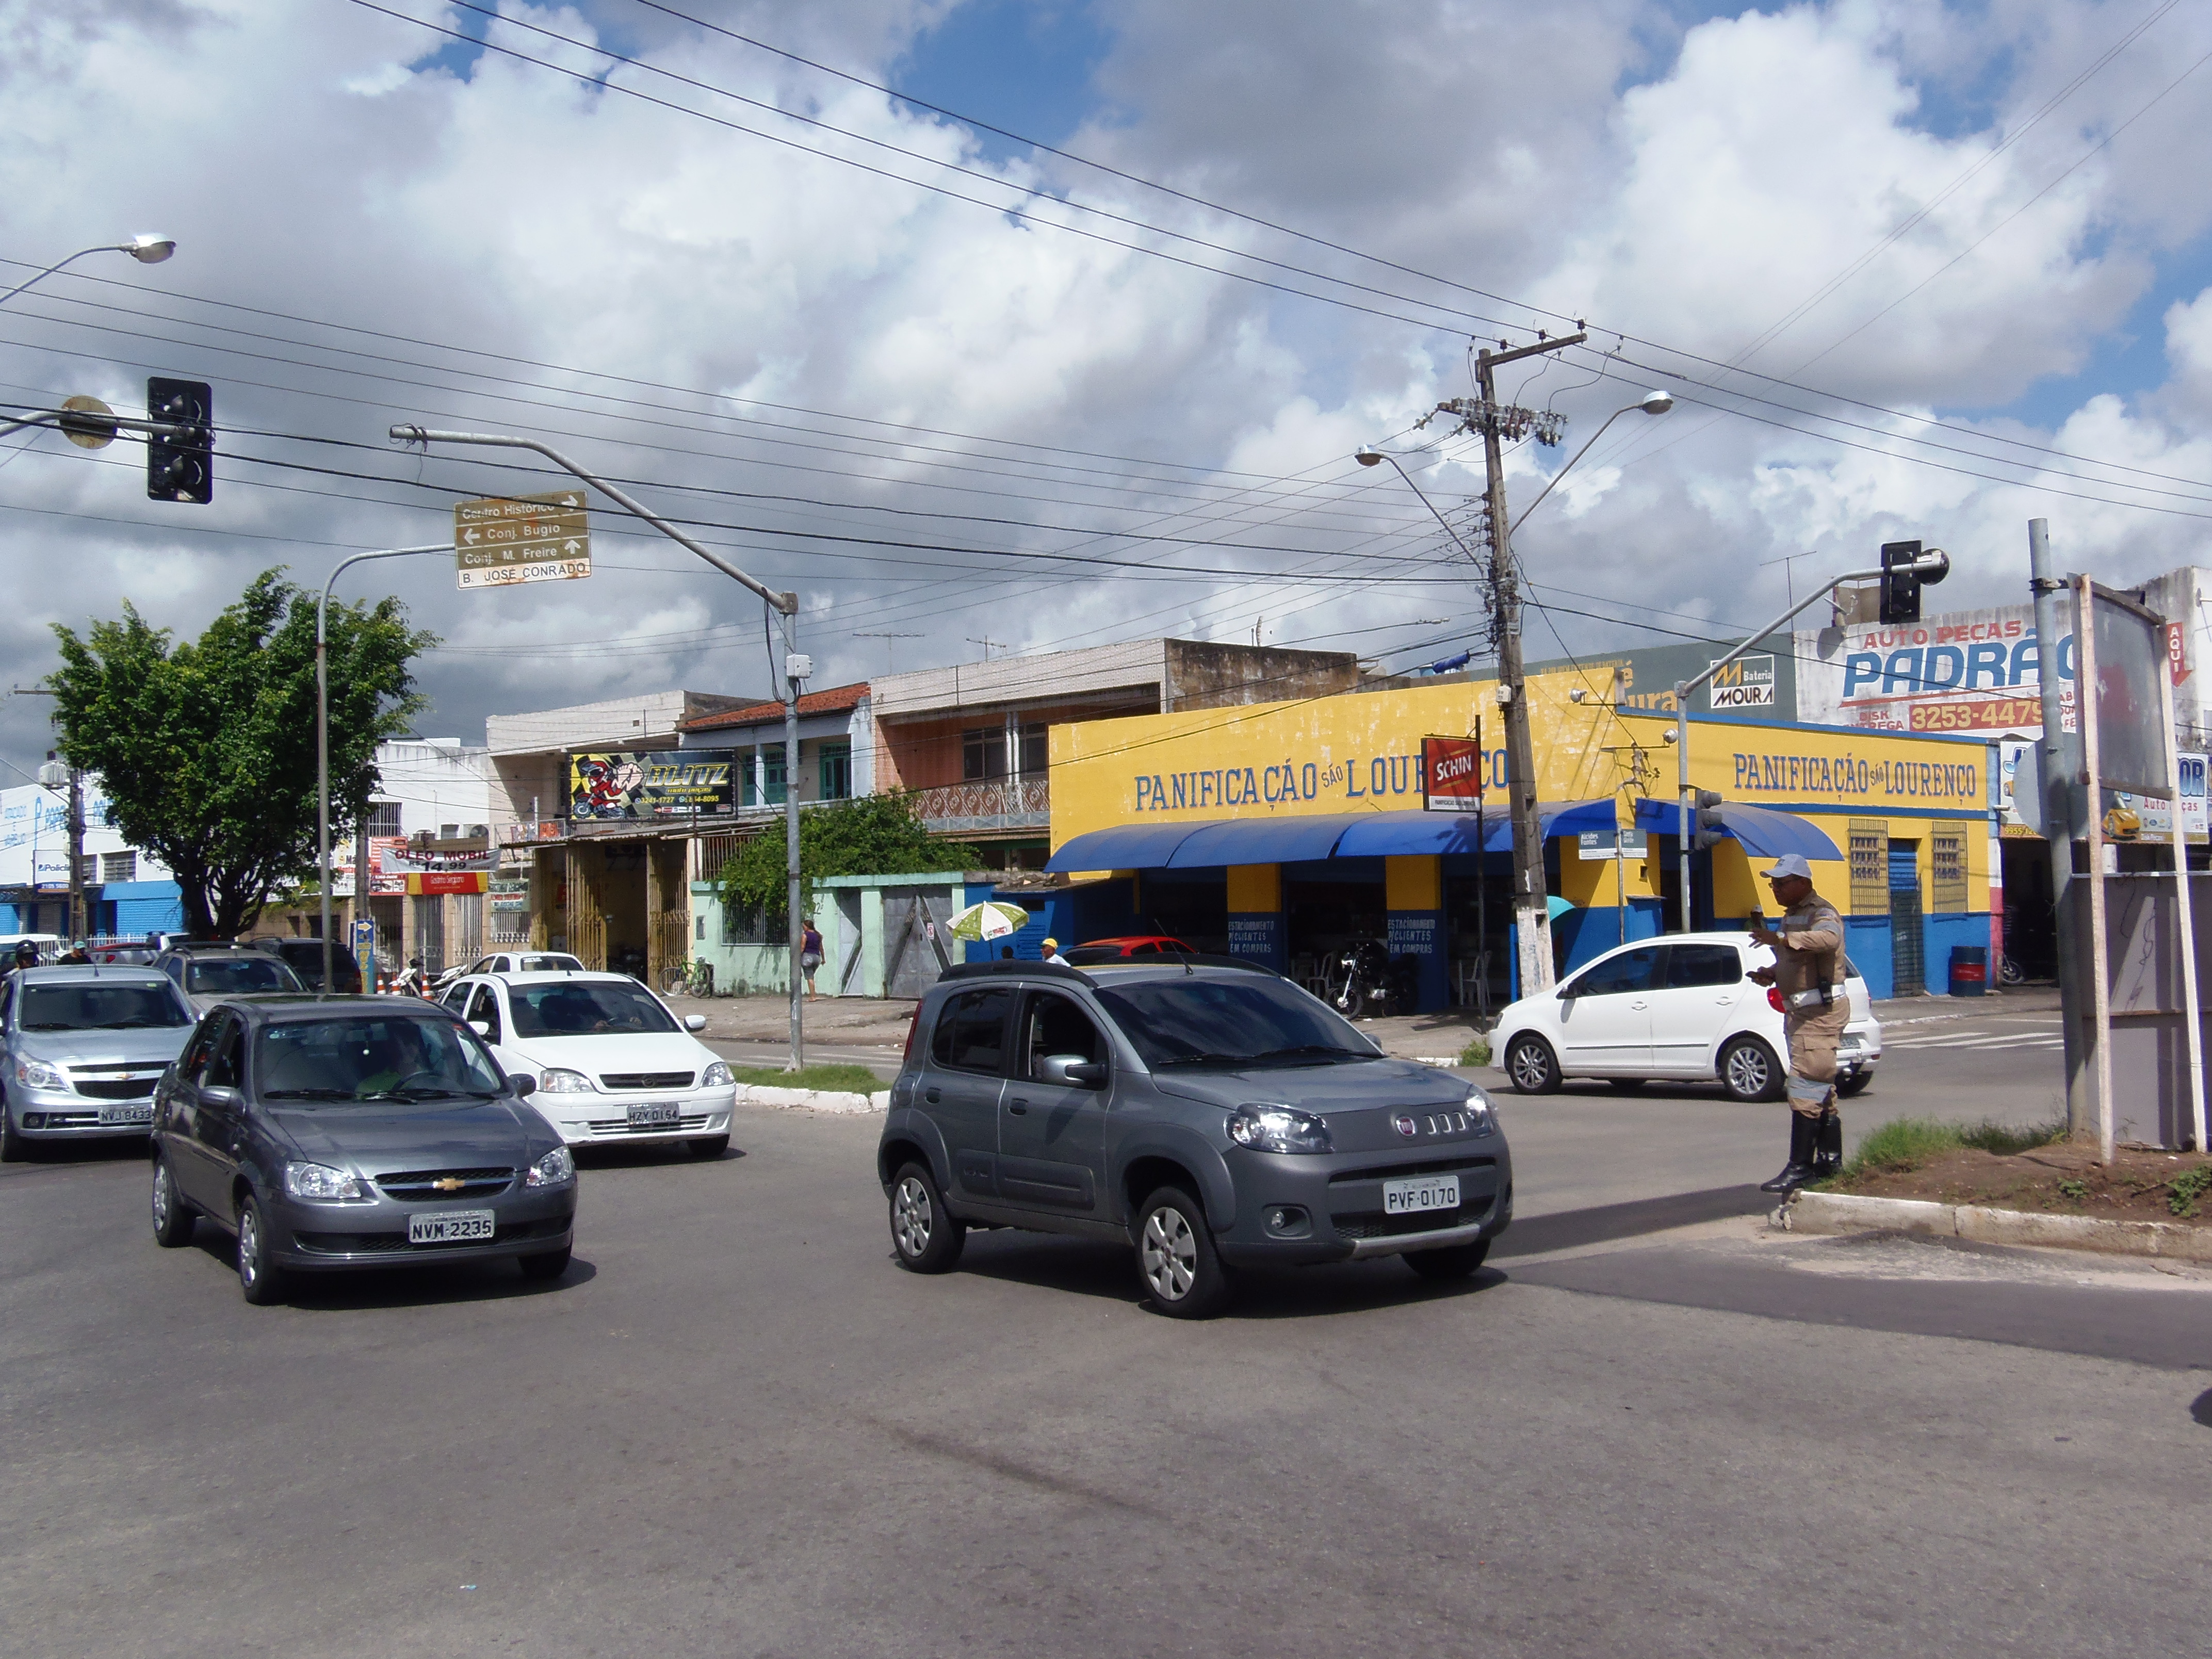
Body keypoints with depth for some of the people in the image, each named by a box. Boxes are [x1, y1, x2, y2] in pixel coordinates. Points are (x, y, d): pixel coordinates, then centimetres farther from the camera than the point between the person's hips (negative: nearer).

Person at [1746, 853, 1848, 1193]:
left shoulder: (1820, 912, -14)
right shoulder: (1791, 915, 18)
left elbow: (1828, 938, -38)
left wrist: (1780, 939, -47)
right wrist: (1770, 973, 10)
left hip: (1821, 1011, -11)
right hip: (1800, 1011, 11)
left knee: (1805, 1087, -14)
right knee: (1821, 1089, 14)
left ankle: (1800, 1168, -14)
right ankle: (1830, 1162, 21)